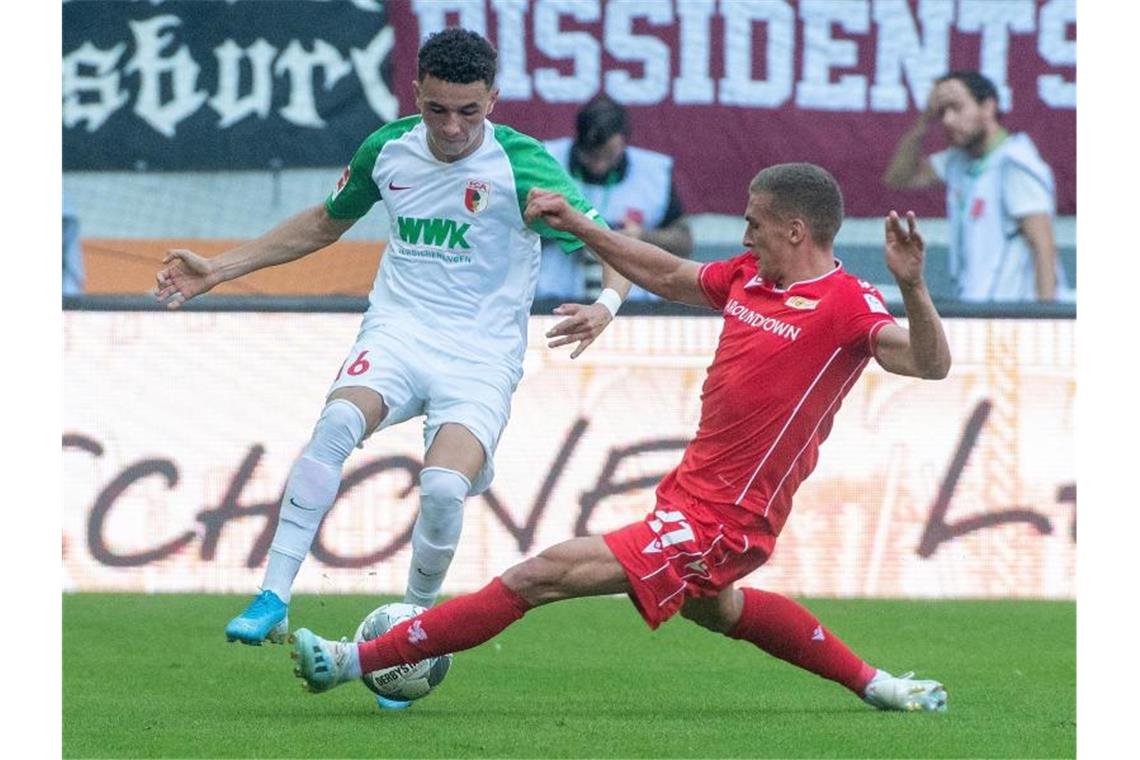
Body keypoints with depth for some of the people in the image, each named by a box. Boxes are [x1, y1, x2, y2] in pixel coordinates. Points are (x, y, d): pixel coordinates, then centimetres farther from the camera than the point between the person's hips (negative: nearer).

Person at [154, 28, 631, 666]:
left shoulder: (521, 168, -11)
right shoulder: (388, 149, 4)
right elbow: (325, 224, 23)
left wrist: (604, 307, -30)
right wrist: (217, 270, 20)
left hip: (482, 356, -3)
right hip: (398, 331, 3)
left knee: (445, 490, -28)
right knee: (338, 421, -31)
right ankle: (274, 601, -30)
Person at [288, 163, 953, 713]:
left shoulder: (846, 306, -18)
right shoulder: (749, 277, 7)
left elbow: (929, 362, -31)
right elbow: (668, 276, 23)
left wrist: (912, 286, -47)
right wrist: (578, 226, 20)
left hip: (721, 524, -10)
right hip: (693, 490, 10)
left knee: (538, 577, -13)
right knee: (712, 607, 40)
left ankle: (358, 661, -8)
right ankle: (872, 682, 49)